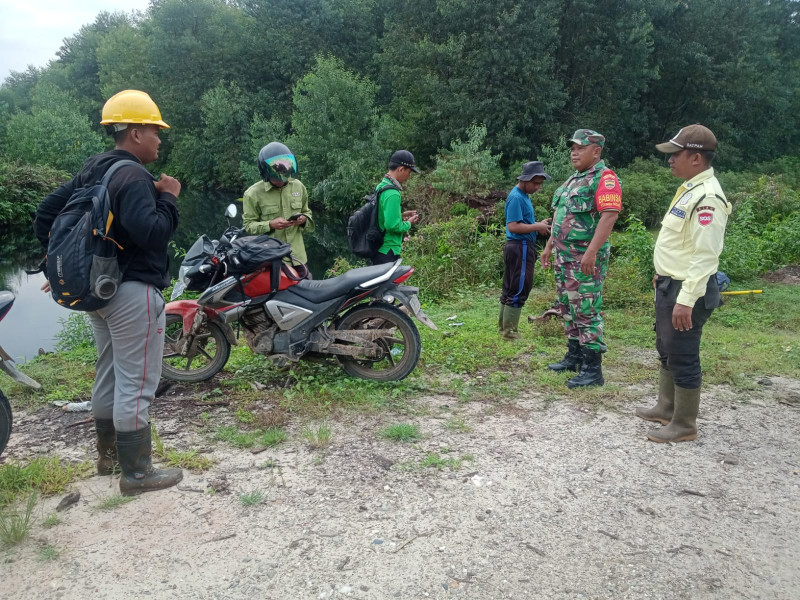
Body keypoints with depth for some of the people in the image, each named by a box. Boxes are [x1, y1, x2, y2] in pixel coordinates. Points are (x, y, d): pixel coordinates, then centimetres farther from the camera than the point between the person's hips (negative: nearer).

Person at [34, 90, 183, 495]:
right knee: (136, 384, -2)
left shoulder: (91, 171, 12)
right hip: (133, 293, -10)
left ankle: (107, 455, 33)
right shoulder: (132, 177, -18)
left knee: (108, 375, 19)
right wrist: (168, 198, -14)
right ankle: (137, 473, 7)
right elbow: (152, 234, -30)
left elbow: (46, 213, 14)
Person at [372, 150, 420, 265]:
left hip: (378, 249, 10)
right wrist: (408, 223, -8)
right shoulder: (392, 194, -20)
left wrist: (401, 215, 14)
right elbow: (392, 225, -25)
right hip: (388, 252, -10)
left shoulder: (380, 186, 10)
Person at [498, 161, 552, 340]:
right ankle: (510, 332, 0)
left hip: (519, 247, 10)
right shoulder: (516, 198, -16)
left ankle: (504, 327, 23)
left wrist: (539, 224, 7)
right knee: (519, 290, -6)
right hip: (520, 247, -10)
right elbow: (513, 226, -22)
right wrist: (538, 227, -16)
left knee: (510, 289, 14)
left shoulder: (523, 195, 15)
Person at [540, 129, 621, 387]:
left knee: (587, 311, -7)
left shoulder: (605, 178, -12)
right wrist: (549, 245, 21)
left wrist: (592, 252, -29)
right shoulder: (573, 179, 17)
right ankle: (574, 356, 28)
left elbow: (610, 214, -23)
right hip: (564, 255, 10)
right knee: (567, 307, 16)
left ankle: (593, 369, 0)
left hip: (585, 258, -9)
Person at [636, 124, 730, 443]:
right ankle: (666, 408, 36)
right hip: (670, 285, 10)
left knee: (683, 358, 0)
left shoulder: (707, 197, -21)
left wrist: (686, 300, -27)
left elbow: (705, 255, -26)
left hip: (687, 290, -10)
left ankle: (684, 426, 13)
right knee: (666, 351, 21)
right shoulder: (689, 189, 11)